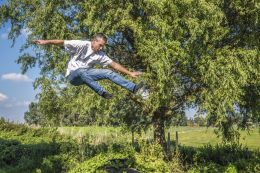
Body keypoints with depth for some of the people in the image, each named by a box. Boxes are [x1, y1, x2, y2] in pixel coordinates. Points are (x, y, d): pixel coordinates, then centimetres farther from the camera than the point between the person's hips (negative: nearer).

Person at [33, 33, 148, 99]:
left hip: (85, 74, 4)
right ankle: (102, 93, -41)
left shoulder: (100, 54, -2)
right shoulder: (82, 45, -15)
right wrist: (46, 42, -27)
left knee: (109, 73, -14)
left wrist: (130, 73, -7)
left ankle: (134, 88, -21)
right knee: (82, 71, -42)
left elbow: (114, 64, -3)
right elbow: (63, 42, -18)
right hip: (73, 75, -4)